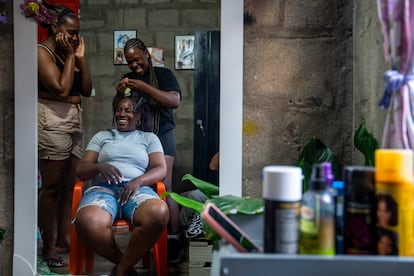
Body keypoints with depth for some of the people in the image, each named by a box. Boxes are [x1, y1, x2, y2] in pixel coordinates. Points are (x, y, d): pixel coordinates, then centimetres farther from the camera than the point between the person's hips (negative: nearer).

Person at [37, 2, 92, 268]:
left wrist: (81, 56, 5)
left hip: (74, 121, 8)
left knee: (68, 185, 10)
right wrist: (70, 56, -8)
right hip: (52, 122, -8)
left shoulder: (69, 54, 17)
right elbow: (61, 89, -17)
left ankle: (64, 238, 21)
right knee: (51, 187, -3)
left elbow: (87, 90, 10)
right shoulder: (42, 52, -6)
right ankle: (48, 247, 8)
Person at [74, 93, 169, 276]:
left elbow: (161, 169, 8)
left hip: (137, 189, 0)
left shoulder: (149, 138, 22)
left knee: (159, 213, -39)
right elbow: (81, 170, 15)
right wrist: (100, 166, -9)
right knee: (88, 222, -38)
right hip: (103, 188, 1)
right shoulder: (102, 136, 25)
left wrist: (138, 181, -13)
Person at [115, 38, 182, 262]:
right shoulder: (127, 79, 17)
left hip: (161, 136, -4)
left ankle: (173, 241, -6)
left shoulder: (163, 74, 3)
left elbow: (175, 101, -12)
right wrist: (119, 94, -5)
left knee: (164, 187, -11)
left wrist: (145, 88, -19)